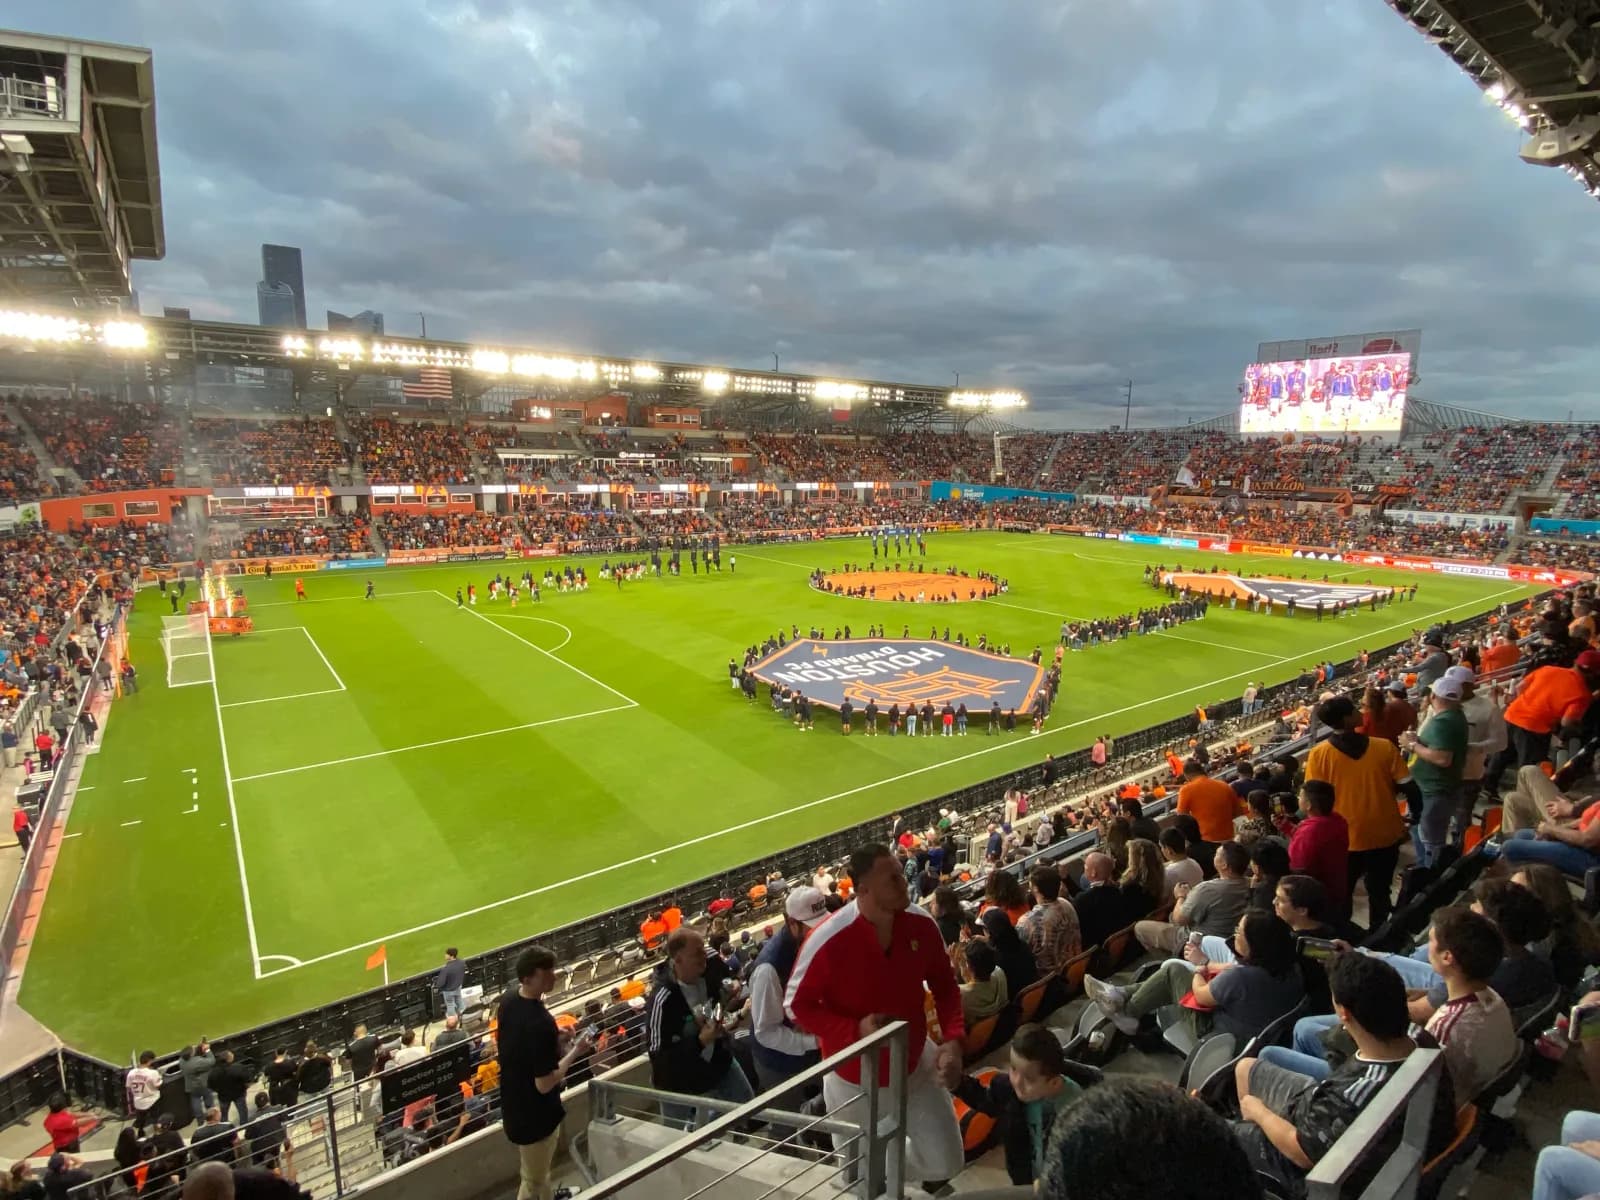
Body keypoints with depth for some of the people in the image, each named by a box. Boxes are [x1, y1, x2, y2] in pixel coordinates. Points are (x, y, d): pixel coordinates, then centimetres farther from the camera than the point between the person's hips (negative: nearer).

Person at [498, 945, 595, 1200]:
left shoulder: (508, 999, -10)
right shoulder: (541, 1024, -36)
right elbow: (545, 1084, -29)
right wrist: (575, 1052, -18)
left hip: (513, 1104, 8)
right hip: (534, 1114, -8)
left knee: (537, 1170, 33)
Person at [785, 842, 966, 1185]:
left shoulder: (922, 924, -15)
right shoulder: (829, 941, -29)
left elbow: (944, 985, 1)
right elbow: (797, 1005, -16)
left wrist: (953, 1039, -13)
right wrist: (855, 1030, -28)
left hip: (915, 1063, 3)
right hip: (855, 1079, -3)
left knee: (945, 1164, 12)